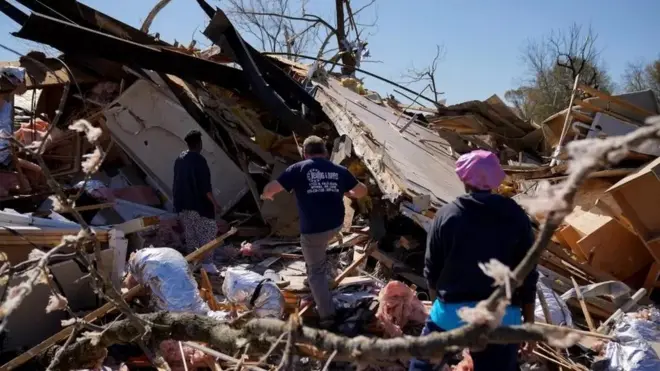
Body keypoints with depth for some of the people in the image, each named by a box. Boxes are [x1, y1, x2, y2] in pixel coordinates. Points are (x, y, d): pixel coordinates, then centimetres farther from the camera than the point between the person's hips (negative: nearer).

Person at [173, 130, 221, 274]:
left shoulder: (179, 159, 9)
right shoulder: (199, 160, -16)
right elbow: (205, 185, -19)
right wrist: (214, 203, -13)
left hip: (183, 204, 8)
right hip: (199, 204, -8)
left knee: (190, 235, 14)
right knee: (207, 233, -2)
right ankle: (207, 263, -5)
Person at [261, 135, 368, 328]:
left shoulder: (299, 168, -4)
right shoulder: (339, 170, 7)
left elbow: (270, 189, -6)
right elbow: (362, 191, 17)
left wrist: (266, 195, 17)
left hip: (313, 229, -4)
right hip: (335, 224, 4)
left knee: (316, 272, 8)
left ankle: (327, 315, 6)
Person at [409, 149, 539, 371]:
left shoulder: (447, 214, -3)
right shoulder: (516, 216, -1)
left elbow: (432, 270, 3)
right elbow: (528, 276, 0)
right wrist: (529, 323, 9)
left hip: (451, 312, -1)